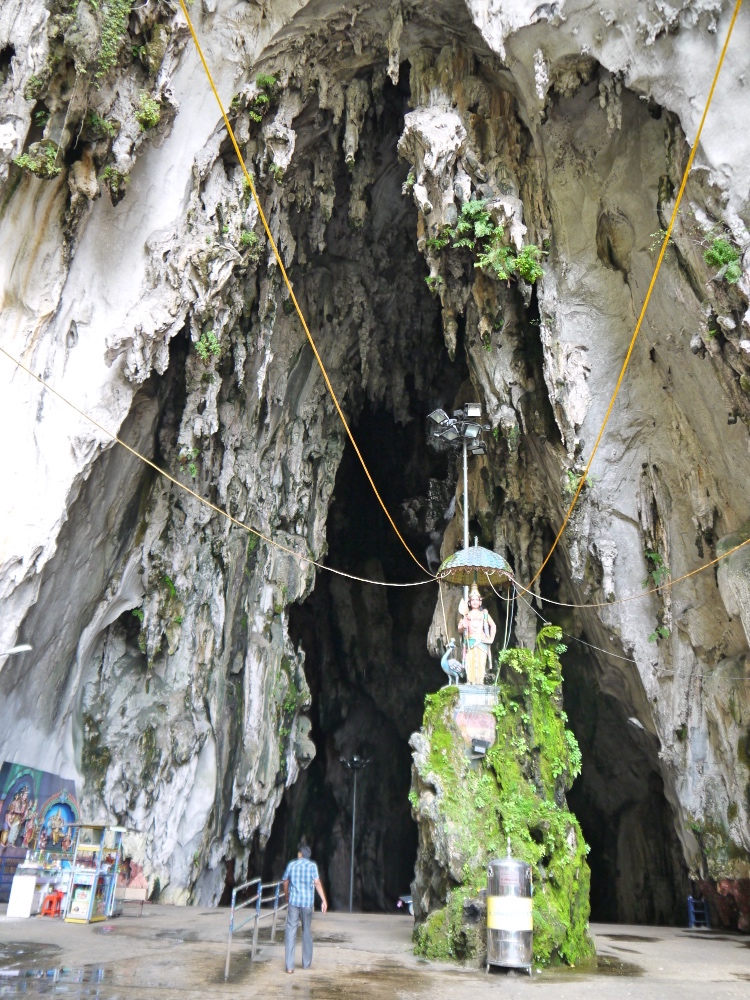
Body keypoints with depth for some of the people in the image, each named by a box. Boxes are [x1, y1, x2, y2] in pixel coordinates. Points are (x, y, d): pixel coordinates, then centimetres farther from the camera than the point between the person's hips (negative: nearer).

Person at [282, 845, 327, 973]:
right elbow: (317, 883, -10)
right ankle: (306, 963, 22)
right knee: (307, 931, 14)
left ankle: (290, 966, -4)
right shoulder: (312, 865, 0)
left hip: (293, 901, 0)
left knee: (290, 931, 1)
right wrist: (324, 900, -8)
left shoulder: (291, 864, 6)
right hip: (307, 902, 0)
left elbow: (285, 882, 13)